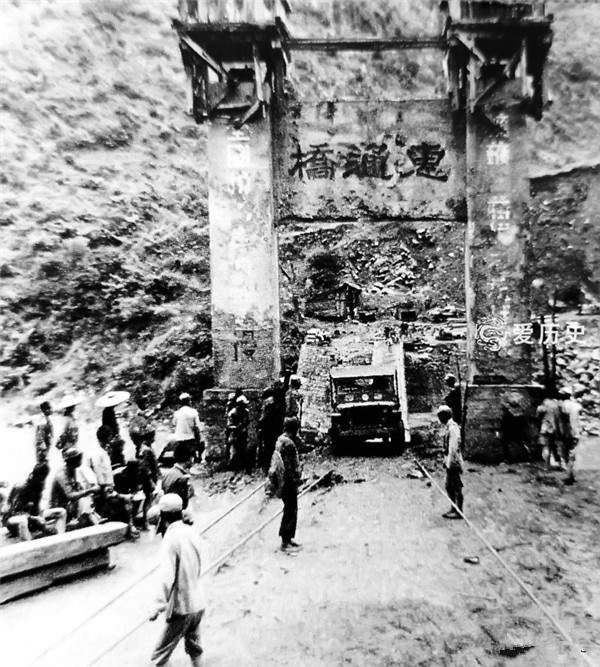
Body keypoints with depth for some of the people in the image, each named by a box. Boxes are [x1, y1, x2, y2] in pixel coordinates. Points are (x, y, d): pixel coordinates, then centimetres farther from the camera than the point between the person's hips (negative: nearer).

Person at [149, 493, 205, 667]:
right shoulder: (192, 532, 1)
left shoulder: (171, 538, -19)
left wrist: (157, 607, -22)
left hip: (181, 607, -6)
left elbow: (167, 578, -25)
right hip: (198, 603, 7)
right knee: (194, 647, 23)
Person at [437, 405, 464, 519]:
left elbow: (454, 447, -21)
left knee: (456, 486, 0)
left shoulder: (453, 427, -17)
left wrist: (451, 462, -21)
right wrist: (445, 461, 20)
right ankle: (454, 509, 25)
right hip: (449, 461, 10)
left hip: (453, 461, -10)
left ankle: (459, 512, 8)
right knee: (449, 486, 15)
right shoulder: (447, 427, 12)